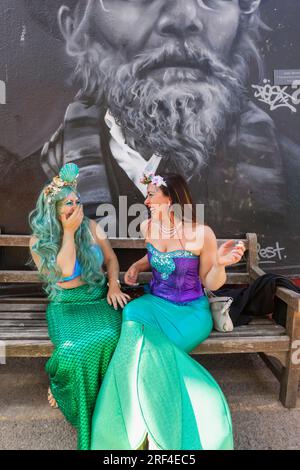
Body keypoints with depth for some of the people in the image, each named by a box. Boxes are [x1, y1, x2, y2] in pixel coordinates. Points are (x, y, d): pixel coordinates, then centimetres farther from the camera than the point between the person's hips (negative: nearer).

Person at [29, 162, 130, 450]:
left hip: (100, 298, 2)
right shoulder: (39, 240, -7)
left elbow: (111, 258, 9)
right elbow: (66, 271, -21)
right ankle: (60, 386, 7)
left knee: (108, 340, -28)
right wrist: (68, 232, -21)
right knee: (76, 350, -29)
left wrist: (114, 285, -6)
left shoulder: (91, 227, -1)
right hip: (66, 304, -2)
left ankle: (104, 396, 1)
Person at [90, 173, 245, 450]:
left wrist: (220, 264, -25)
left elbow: (211, 283, -6)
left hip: (191, 311, -4)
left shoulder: (201, 233, -15)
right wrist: (137, 266, 4)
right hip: (156, 303, 4)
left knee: (142, 345, -27)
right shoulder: (148, 227, -1)